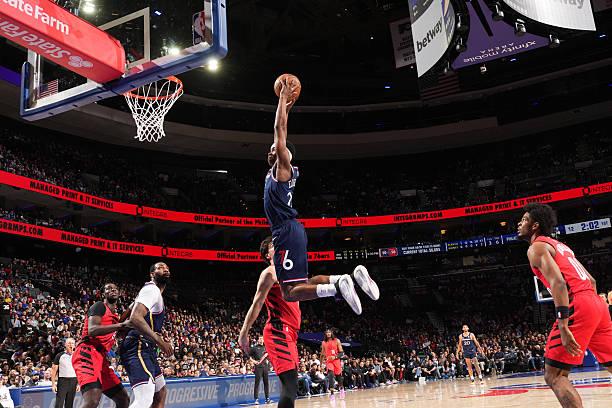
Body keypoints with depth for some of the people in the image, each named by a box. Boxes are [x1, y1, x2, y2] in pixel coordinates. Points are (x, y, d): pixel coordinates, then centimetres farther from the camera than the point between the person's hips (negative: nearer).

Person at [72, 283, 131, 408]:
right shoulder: (99, 306, -2)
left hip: (101, 358, 10)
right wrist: (122, 325, -24)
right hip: (87, 354, -10)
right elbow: (92, 330, -20)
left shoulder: (115, 315, 25)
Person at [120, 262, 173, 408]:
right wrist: (160, 342, -27)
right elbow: (135, 318, -25)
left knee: (160, 392, 21)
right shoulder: (152, 290, -10)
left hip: (146, 349, 11)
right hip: (138, 349, -11)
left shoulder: (152, 291, 21)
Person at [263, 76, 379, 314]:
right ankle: (351, 276, -1)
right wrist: (285, 109, 35)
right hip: (290, 232, 10)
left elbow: (279, 130, -6)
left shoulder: (283, 167, -3)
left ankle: (338, 287, -27)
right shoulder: (276, 170, 20)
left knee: (289, 292, -15)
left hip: (287, 232, -10)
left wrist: (283, 98, 0)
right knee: (301, 285, 9)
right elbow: (280, 133, 32)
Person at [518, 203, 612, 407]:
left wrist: (563, 327, -22)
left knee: (553, 375, -6)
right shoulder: (560, 246, 27)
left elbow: (558, 282, -17)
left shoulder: (536, 247, -1)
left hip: (577, 307, -9)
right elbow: (591, 281, 26)